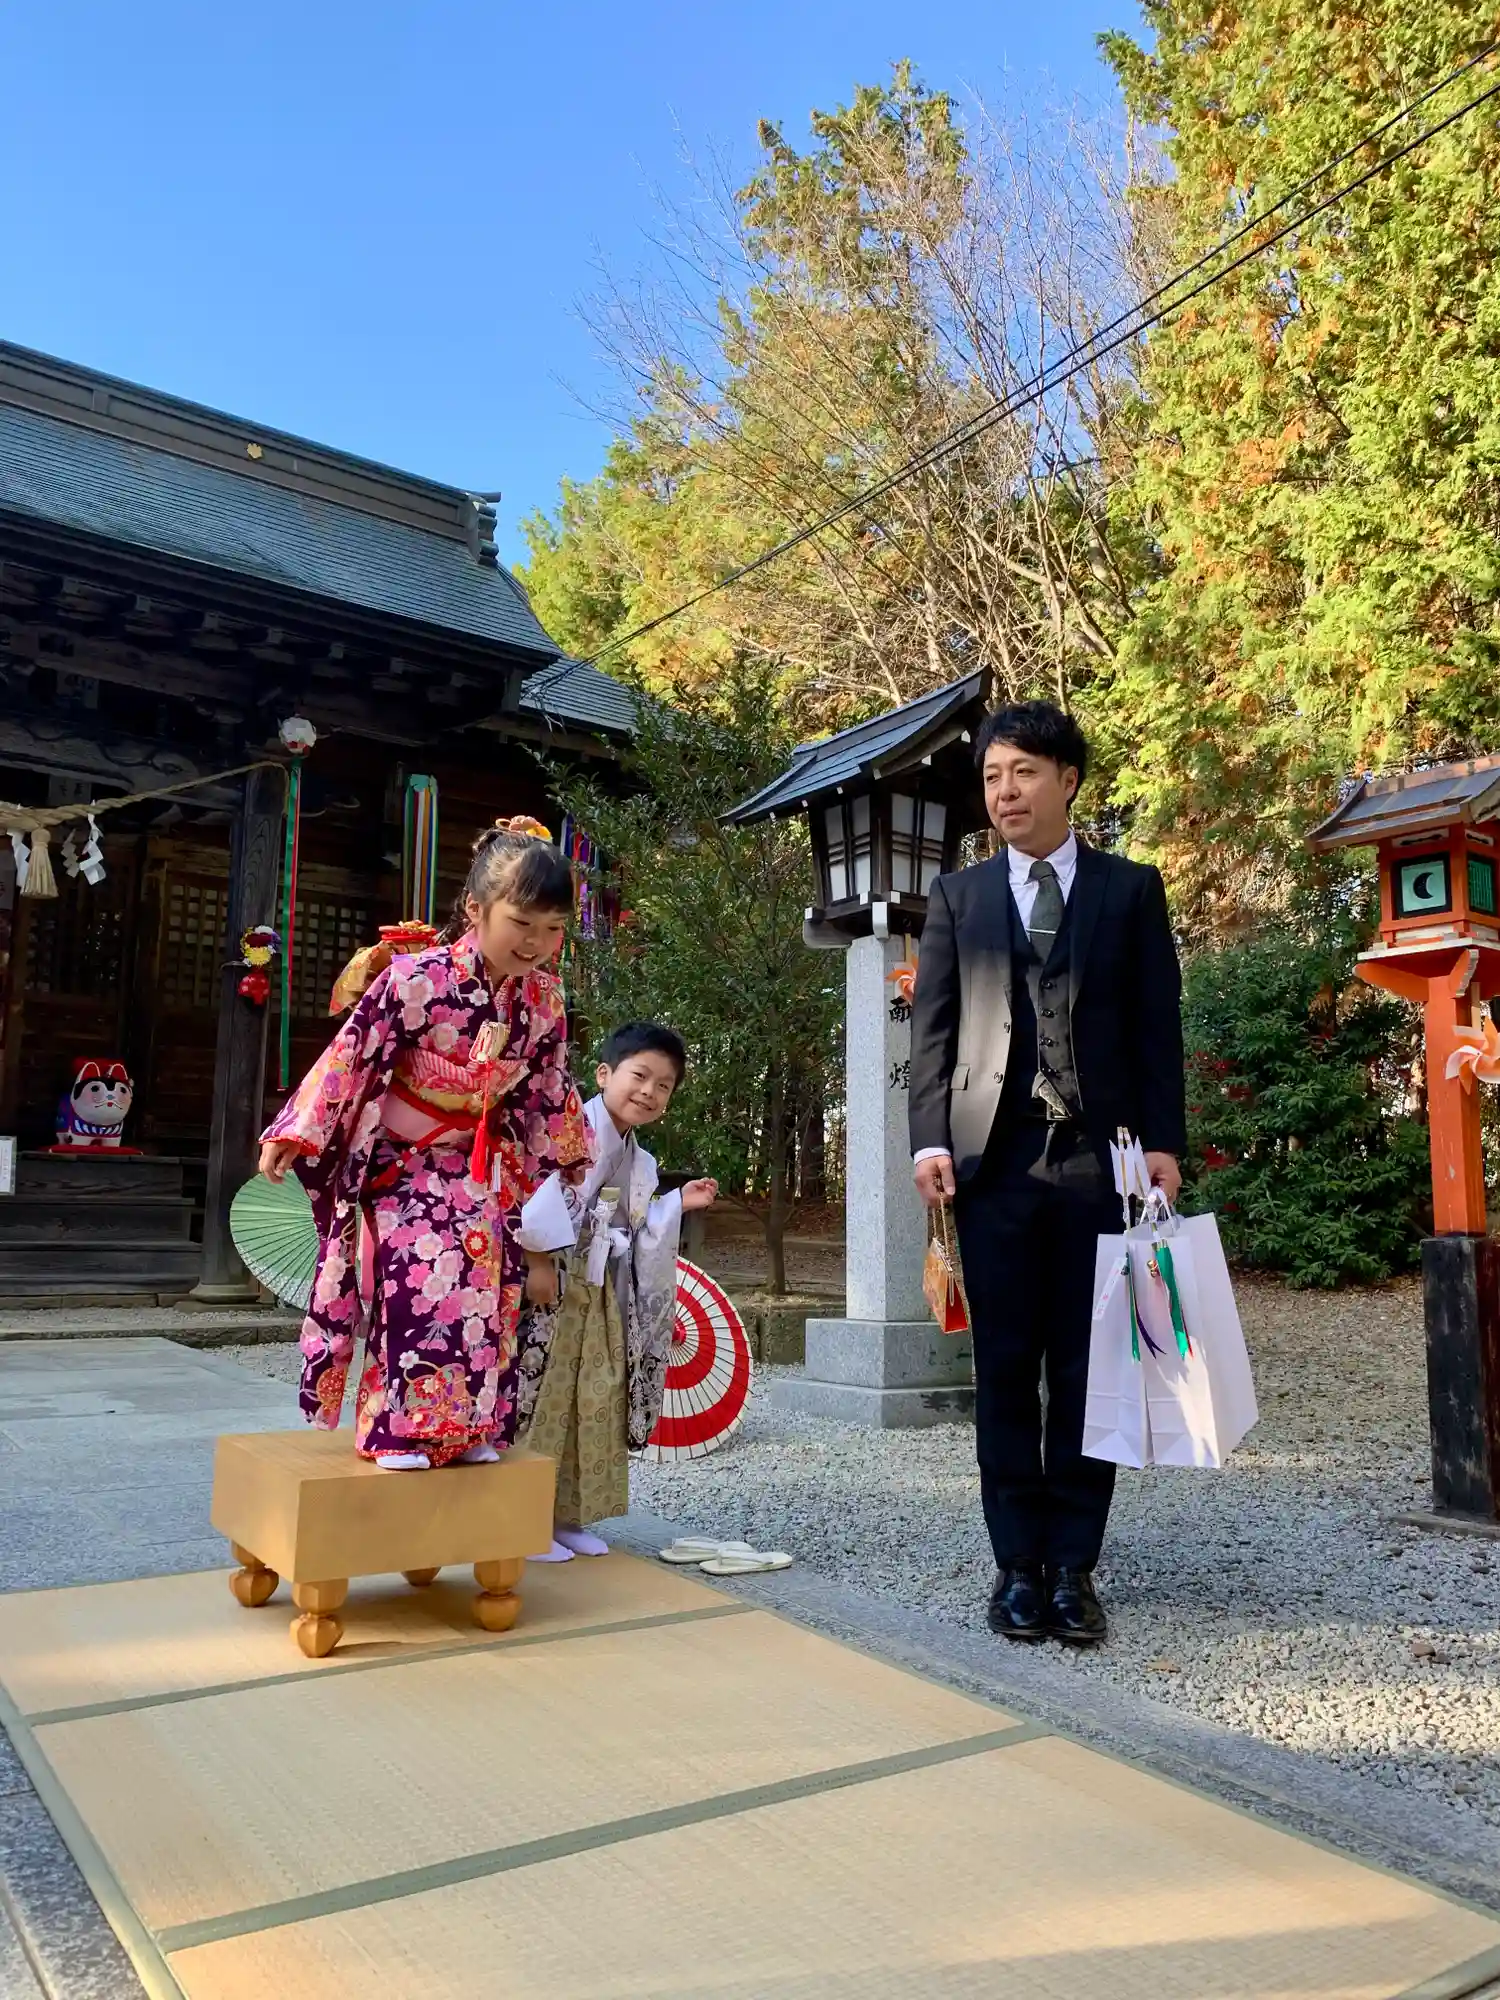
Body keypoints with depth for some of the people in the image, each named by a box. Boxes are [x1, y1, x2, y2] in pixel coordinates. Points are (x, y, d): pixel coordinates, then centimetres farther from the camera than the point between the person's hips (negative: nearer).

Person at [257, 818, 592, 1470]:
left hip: (481, 1163, 5)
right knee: (419, 1272, -16)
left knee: (488, 1275, -3)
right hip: (401, 1155, -4)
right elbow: (351, 1052, -17)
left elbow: (551, 1083, 10)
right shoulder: (418, 978, -23)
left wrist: (575, 1155, 20)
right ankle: (399, 1426, -3)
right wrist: (296, 1132, -16)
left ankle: (469, 1426, 9)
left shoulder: (544, 998, -7)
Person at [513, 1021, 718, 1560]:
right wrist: (538, 1260, -26)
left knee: (595, 1403, 12)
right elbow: (537, 1190, -25)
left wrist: (677, 1203, 15)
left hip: (598, 1293, 9)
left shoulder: (637, 1160, 15)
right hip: (550, 1285, -9)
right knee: (543, 1398, -4)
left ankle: (567, 1514, 24)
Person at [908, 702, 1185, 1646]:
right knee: (1005, 1371, 4)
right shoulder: (959, 895, 12)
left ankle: (1073, 1566, 13)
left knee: (1086, 1370, 4)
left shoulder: (1131, 888, 9)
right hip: (993, 1157, 1)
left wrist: (1163, 1140, -4)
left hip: (1098, 1155, -1)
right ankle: (1020, 1564, 14)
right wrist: (931, 1139, -5)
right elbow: (933, 1025, 7)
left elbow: (1158, 1025, 5)